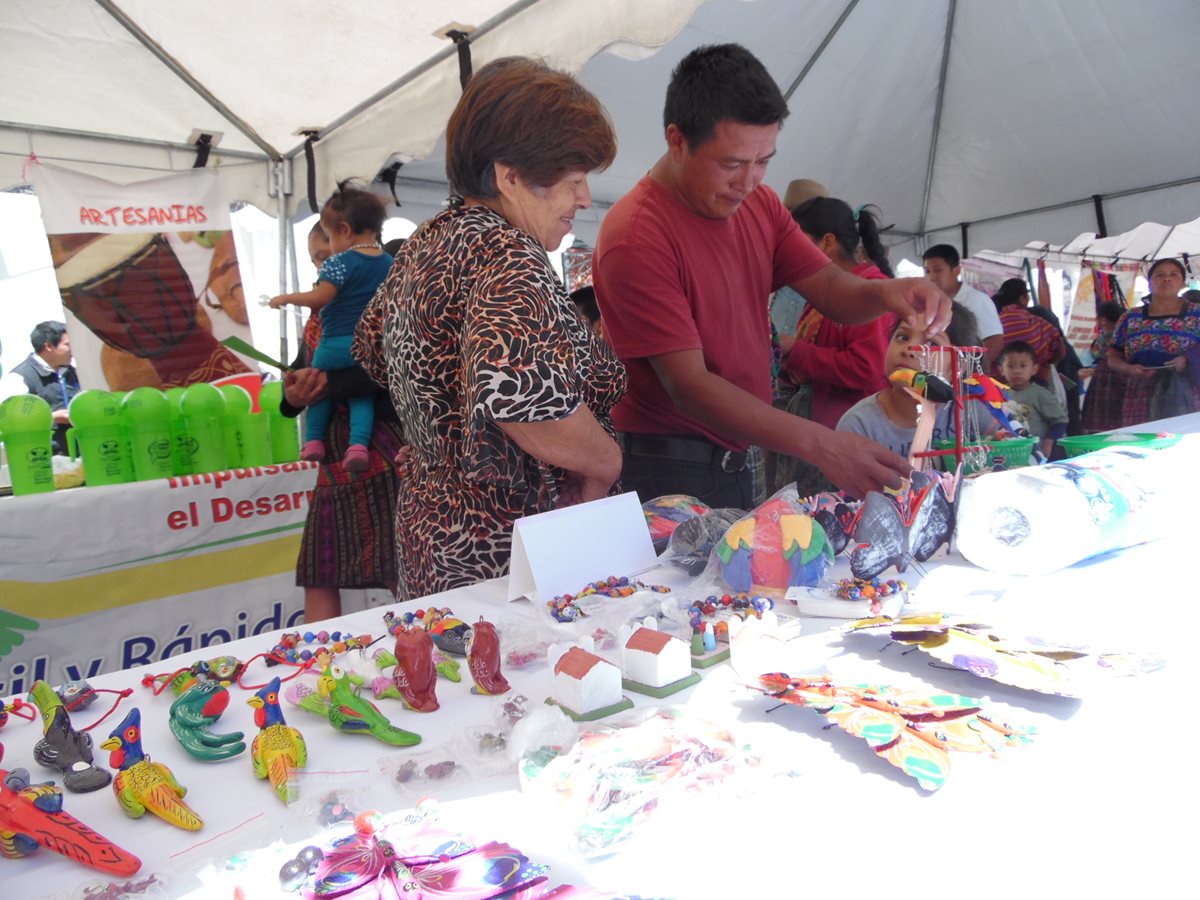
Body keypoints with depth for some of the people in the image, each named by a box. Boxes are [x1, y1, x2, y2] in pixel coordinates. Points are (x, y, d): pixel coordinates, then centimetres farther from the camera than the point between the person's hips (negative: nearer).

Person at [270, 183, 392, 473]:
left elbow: (319, 297, -18)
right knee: (361, 393, 11)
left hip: (337, 343, -4)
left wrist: (285, 298, -4)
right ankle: (358, 444, -6)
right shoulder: (388, 262, 8)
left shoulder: (339, 263, -11)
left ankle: (313, 442, 15)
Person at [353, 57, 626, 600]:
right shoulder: (507, 257, -21)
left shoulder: (426, 241, 7)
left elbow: (373, 349, 22)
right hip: (499, 557, -9)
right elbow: (519, 387, -39)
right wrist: (605, 462, -21)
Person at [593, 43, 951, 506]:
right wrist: (819, 445, -31)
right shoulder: (635, 237, -21)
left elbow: (831, 287, 3)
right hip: (669, 471, -7)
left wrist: (885, 292, -21)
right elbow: (688, 386, -25)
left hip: (735, 460, 7)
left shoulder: (760, 204, 6)